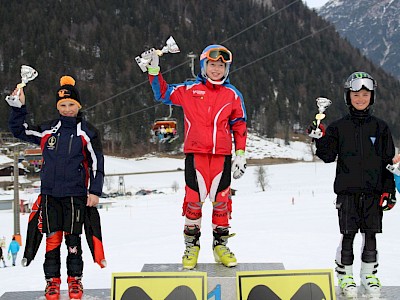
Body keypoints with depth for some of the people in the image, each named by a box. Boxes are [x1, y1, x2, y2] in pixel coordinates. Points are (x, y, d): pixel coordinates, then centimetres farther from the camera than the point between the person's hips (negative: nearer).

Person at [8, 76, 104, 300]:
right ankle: (52, 280, 12)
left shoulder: (87, 132, 1)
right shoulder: (47, 130, 9)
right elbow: (19, 130, 16)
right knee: (52, 238, 2)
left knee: (73, 239, -1)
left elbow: (97, 162, 1)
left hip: (75, 194, -2)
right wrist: (19, 107, 2)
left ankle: (75, 279, 13)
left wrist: (95, 192, -5)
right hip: (50, 193, 3)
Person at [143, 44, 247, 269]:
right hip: (196, 153, -1)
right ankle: (192, 245, 13)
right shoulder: (190, 90, 6)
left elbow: (239, 125, 13)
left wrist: (241, 154, 7)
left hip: (222, 155, 1)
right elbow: (163, 93, 15)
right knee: (194, 199, -1)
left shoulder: (233, 95, 10)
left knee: (221, 200, 4)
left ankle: (221, 244, 19)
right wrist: (154, 70, 4)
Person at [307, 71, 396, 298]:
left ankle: (370, 275, 20)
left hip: (373, 191, 1)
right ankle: (345, 276, 14)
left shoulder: (380, 127, 6)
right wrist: (320, 139, -13)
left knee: (371, 235, 6)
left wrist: (389, 190, 2)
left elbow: (388, 160, 8)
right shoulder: (339, 127, 4)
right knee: (348, 235, 1)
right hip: (348, 190, -1)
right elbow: (328, 156, 3)